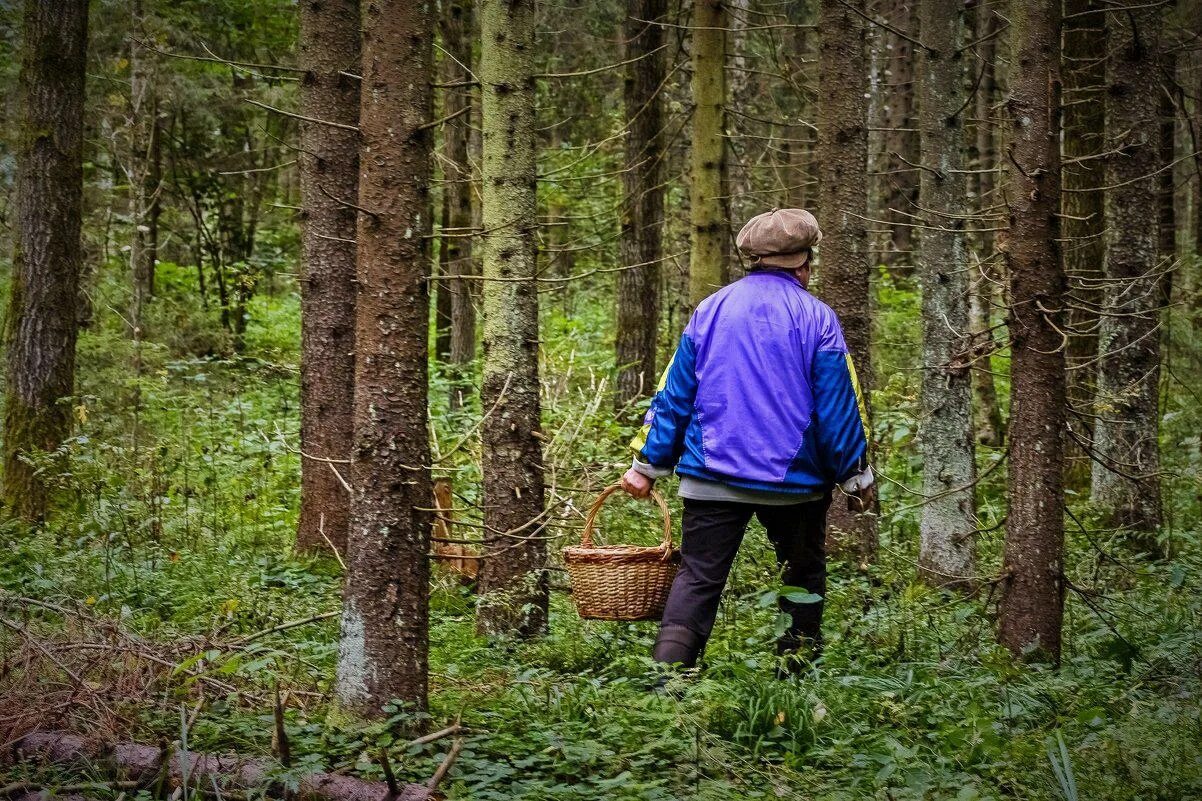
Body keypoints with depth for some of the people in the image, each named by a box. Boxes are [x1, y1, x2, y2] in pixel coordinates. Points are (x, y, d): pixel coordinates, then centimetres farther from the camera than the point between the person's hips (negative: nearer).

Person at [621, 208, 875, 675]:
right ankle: (797, 670, 20)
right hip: (795, 479, -2)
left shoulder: (709, 311, 5)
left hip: (712, 477, 2)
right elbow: (838, 408, -4)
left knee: (697, 578, -1)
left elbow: (674, 395, 5)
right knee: (804, 574, 17)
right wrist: (856, 477, 6)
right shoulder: (816, 319, -4)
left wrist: (648, 464, 11)